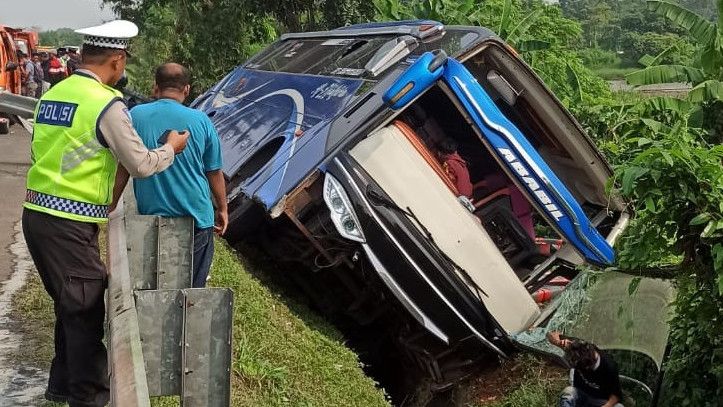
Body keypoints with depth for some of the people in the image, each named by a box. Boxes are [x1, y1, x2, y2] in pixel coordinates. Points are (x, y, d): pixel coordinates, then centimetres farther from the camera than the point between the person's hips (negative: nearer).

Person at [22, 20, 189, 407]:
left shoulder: (52, 95, 10)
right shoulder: (107, 104, -13)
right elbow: (141, 164, -7)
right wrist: (171, 148, 12)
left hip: (37, 214, 8)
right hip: (70, 224, -8)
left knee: (69, 304, 21)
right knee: (86, 309, 6)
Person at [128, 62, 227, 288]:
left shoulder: (135, 116, -6)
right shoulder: (200, 120, -7)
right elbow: (214, 172, 2)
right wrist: (222, 209, 15)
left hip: (151, 217, 1)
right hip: (197, 217, -1)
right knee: (193, 288, 11)